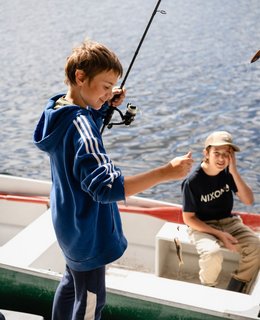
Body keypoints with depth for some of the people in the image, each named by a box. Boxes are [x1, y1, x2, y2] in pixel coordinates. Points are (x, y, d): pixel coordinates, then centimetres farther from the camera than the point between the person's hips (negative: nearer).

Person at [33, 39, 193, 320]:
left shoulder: (57, 109, -2)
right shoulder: (80, 123, -30)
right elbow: (106, 188, -37)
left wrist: (104, 107, 3)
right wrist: (165, 172, -40)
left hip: (68, 222, 10)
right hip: (87, 231, -10)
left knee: (72, 281, 27)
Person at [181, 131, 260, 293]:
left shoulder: (228, 173, -6)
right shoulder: (193, 181, -19)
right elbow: (188, 218, -13)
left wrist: (234, 172, -22)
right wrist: (218, 234, -19)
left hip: (228, 221, 5)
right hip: (202, 226, -5)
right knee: (213, 255, -35)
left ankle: (234, 292, -2)